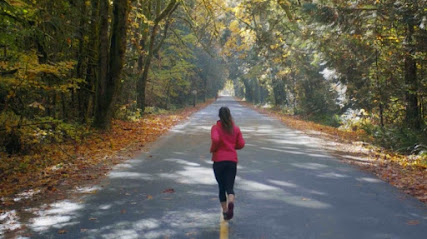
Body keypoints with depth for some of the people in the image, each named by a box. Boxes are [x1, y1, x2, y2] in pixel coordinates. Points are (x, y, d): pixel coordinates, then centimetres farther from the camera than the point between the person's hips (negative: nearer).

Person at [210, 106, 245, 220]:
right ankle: (231, 203, -29)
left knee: (221, 187, 13)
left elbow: (215, 139, -22)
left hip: (219, 160, -1)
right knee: (230, 186, 1)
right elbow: (241, 144, 4)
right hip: (232, 160, 2)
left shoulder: (216, 128, -4)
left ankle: (225, 211, 14)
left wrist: (213, 149, -4)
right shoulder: (236, 129, 5)